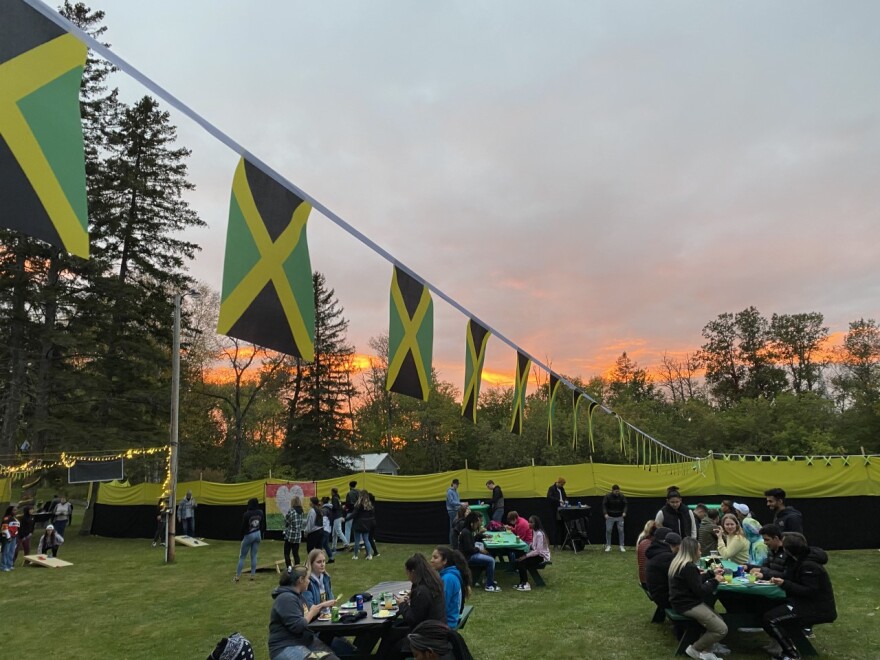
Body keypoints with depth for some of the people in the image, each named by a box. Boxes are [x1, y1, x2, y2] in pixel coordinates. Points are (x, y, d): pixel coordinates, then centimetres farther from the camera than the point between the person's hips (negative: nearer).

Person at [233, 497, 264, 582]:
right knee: (254, 555, 11)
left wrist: (242, 536, 4)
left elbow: (243, 527, -12)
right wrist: (261, 535, 16)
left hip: (249, 535, -4)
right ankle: (253, 575, 11)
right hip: (258, 534, 4)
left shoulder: (247, 514, -19)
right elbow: (263, 525, 5)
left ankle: (237, 576, 8)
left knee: (242, 556, 7)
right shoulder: (260, 513, -4)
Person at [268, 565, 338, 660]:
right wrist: (312, 612, -10)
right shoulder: (286, 598, -18)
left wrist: (322, 605, 16)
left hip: (305, 642, 10)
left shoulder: (298, 595, 13)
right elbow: (297, 626, -24)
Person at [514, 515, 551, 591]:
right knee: (518, 559, -4)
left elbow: (538, 551, -25)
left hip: (542, 556, -9)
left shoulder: (539, 534, -23)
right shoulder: (534, 531, 6)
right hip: (537, 554, 9)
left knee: (521, 562, -19)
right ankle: (522, 582, 4)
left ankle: (526, 585, -10)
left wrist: (525, 556, -24)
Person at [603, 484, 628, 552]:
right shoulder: (607, 496, -10)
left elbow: (625, 505, -1)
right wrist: (605, 513, -20)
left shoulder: (622, 496, -5)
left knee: (621, 531, 0)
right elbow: (604, 505, -7)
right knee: (608, 530, -1)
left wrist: (624, 512, -18)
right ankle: (608, 546, 11)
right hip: (610, 517, -1)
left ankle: (621, 546, 12)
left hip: (619, 517, 1)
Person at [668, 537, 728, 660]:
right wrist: (715, 581, -5)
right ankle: (695, 649, 3)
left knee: (718, 621, 13)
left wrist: (712, 574, 23)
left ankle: (705, 650, 14)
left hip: (685, 601, 11)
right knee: (722, 629, -11)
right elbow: (700, 591, -20)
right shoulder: (688, 567, -23)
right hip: (688, 605, -11)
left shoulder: (679, 562, 10)